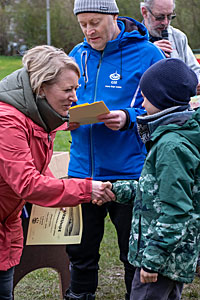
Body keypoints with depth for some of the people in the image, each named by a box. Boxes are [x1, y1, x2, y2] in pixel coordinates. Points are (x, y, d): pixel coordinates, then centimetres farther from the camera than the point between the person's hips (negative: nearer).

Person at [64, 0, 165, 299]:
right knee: (80, 250, 16)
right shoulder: (77, 55, 8)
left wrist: (128, 118, -24)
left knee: (135, 255, 10)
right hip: (83, 170, 4)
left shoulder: (147, 53, -7)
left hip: (129, 171, -4)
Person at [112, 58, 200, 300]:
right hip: (175, 253, 11)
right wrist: (118, 190, 13)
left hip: (164, 254, -11)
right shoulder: (169, 135, 10)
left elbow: (175, 211, -25)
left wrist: (153, 258, -23)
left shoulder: (172, 146, -21)